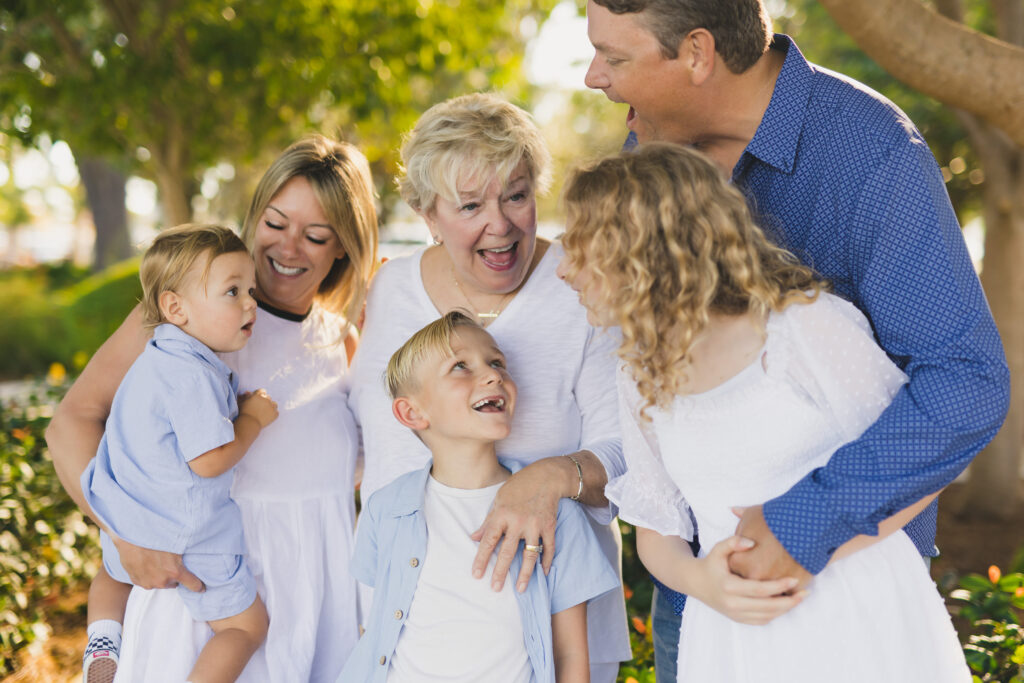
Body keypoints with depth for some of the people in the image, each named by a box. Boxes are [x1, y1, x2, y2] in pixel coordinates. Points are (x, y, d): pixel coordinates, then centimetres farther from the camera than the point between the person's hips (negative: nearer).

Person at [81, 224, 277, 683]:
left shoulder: (154, 360, 5)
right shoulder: (194, 375, -26)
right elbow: (209, 460, -28)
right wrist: (253, 419, -13)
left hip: (125, 526, 8)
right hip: (188, 540, -8)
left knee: (113, 574, 40)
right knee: (247, 626, 8)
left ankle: (102, 638, 19)